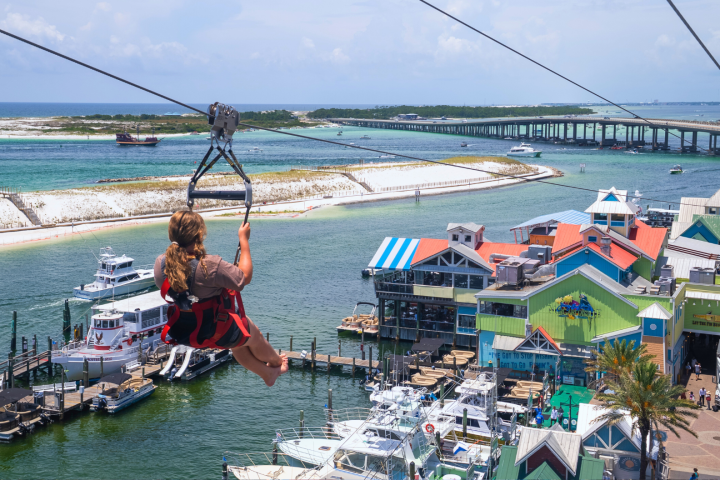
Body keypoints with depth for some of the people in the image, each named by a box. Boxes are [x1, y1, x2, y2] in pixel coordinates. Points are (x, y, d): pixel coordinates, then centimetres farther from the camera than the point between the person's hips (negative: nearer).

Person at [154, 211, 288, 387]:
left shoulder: (160, 264, -17)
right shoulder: (210, 266, -35)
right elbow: (245, 277, -21)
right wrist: (244, 240, -11)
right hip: (218, 330, -6)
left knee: (236, 344, 35)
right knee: (254, 336, 29)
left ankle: (267, 373, 55)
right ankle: (276, 363, 59)